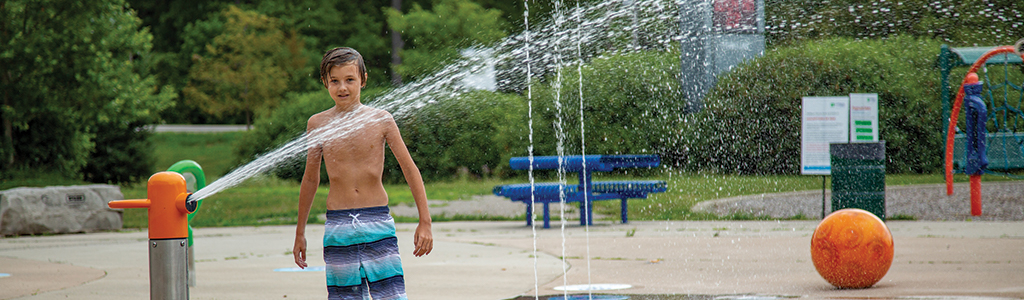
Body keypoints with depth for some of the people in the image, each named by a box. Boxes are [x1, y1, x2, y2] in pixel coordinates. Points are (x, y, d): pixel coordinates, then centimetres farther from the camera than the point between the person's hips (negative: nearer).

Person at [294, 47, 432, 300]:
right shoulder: (318, 124, 3)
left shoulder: (380, 120, 0)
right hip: (338, 228, 1)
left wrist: (425, 222, 2)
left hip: (378, 223, -1)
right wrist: (300, 232, 19)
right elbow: (311, 178, 15)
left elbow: (409, 168, 5)